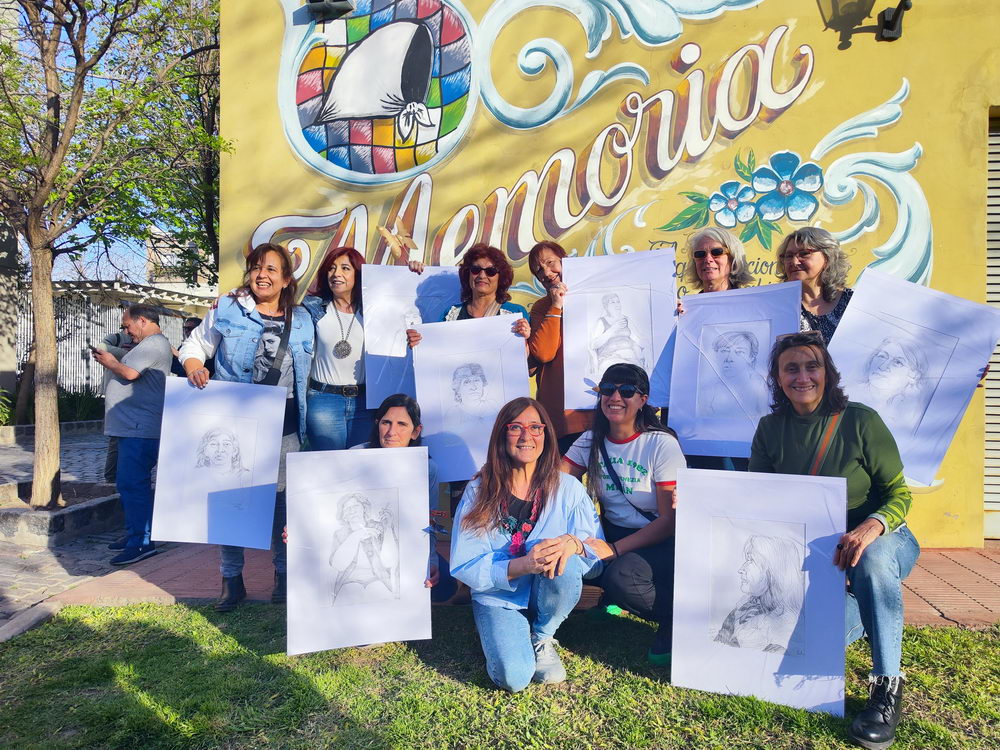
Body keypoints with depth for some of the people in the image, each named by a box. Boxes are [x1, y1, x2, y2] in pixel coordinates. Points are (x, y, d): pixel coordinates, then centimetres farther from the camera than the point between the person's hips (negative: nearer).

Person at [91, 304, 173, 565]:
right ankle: (134, 534, 27)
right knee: (129, 482, 17)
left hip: (140, 429, -12)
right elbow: (131, 371, 24)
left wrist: (109, 362, -5)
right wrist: (112, 360, 9)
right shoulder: (148, 345, 24)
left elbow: (130, 373, -23)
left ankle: (142, 542, -9)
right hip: (133, 426, 12)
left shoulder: (154, 344, -12)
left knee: (133, 484, -12)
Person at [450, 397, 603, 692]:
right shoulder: (479, 491, -11)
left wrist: (573, 543, -32)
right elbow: (464, 566, -14)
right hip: (499, 597, -1)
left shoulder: (568, 488, -7)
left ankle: (542, 638, -1)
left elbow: (598, 557, -7)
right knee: (514, 676, -25)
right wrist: (521, 566, -30)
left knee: (564, 560, -31)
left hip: (550, 595, 2)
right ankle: (502, 636, 12)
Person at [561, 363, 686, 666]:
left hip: (659, 540, -5)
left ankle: (674, 620, -4)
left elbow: (670, 521, -16)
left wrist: (615, 549, -25)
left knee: (620, 576, -35)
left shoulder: (662, 444, -14)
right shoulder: (591, 441, 1)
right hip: (612, 532, 5)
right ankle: (611, 598, 7)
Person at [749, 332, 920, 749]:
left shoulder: (861, 421, -14)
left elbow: (899, 493, -13)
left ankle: (887, 684, -21)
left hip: (882, 541, -3)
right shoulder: (770, 430, -4)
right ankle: (863, 613, 21)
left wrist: (872, 526, -35)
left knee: (871, 560, -39)